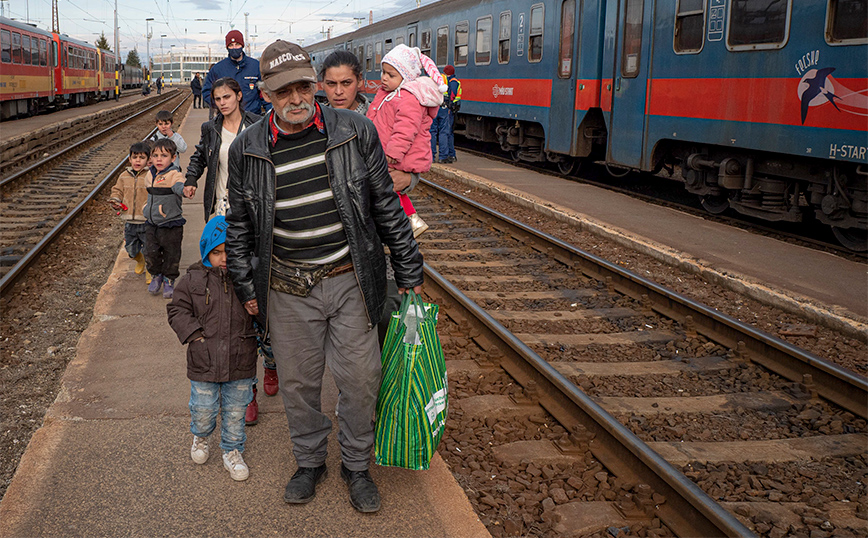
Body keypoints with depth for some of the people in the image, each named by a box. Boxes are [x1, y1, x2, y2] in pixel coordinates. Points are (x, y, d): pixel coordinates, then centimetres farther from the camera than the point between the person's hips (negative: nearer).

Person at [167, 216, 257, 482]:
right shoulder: (193, 279, -4)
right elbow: (177, 309, 1)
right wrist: (194, 335, -9)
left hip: (240, 361, 1)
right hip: (204, 362, 0)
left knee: (235, 410, 13)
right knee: (203, 409, 10)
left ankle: (232, 451, 33)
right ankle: (200, 436, 43)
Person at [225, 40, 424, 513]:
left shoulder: (356, 132, -5)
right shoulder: (246, 150, -2)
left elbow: (386, 205, 2)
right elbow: (239, 225, 9)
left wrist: (409, 272, 4)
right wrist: (246, 288, 9)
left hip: (350, 279, 0)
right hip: (287, 288, 1)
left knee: (360, 378, 7)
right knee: (297, 382, 12)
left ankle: (357, 466, 30)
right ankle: (310, 462, 36)